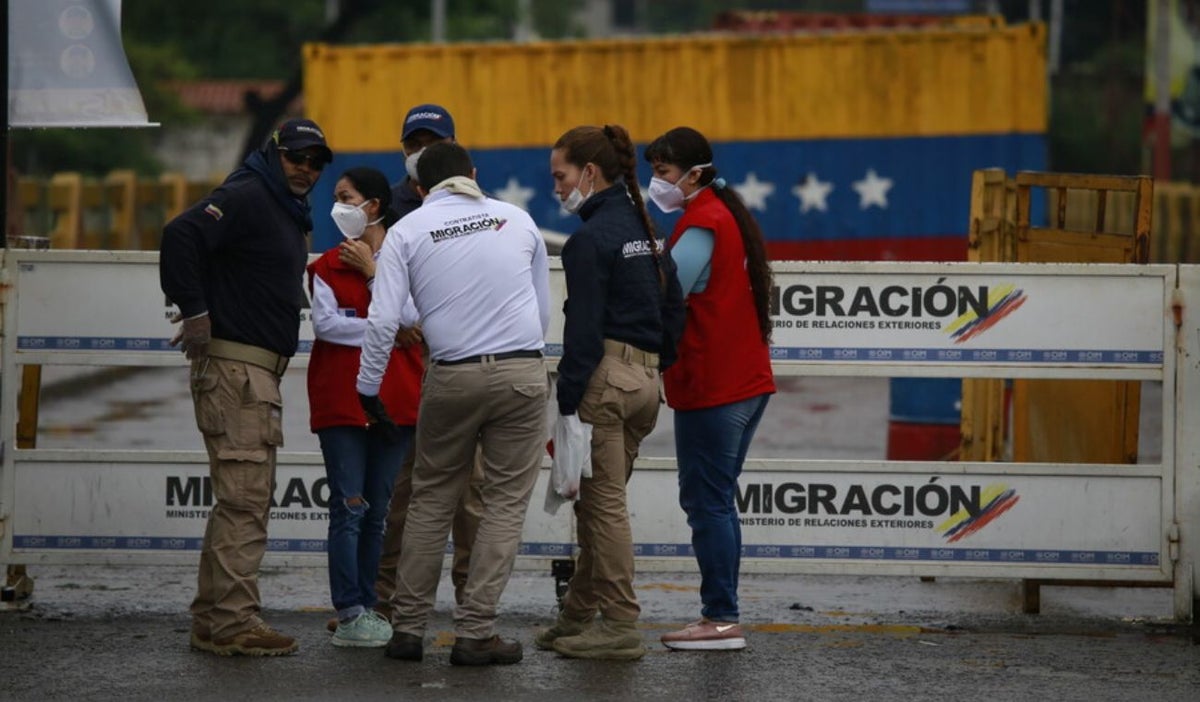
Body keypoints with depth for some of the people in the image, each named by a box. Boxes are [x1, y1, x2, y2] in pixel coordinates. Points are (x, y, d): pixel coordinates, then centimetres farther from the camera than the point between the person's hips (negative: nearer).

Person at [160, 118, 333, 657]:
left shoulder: (288, 211, 19)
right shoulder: (246, 197, -12)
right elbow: (181, 234, -24)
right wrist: (195, 312, -23)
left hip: (259, 370, 11)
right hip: (233, 367, -11)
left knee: (245, 498, 13)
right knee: (244, 496, -12)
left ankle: (213, 621, 18)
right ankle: (233, 623, -11)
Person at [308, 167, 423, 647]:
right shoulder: (328, 265, 7)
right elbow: (324, 322, -7)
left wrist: (372, 271, -9)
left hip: (395, 400, 1)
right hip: (342, 401, -1)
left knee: (377, 512, 7)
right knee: (349, 508, -6)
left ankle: (366, 608, 14)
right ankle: (350, 615, -6)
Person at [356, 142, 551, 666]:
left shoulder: (408, 229, 3)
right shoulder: (517, 220, 9)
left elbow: (384, 318, -4)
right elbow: (543, 310, 14)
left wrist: (368, 385, 5)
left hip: (453, 376, 0)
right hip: (523, 371, 0)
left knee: (431, 500, 13)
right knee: (506, 502, 5)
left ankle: (408, 627, 12)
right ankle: (474, 632, 1)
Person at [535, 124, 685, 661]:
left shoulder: (591, 237, -13)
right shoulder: (643, 229, 14)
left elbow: (583, 329, -17)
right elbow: (673, 306, 18)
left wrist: (568, 403, -16)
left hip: (604, 376, -9)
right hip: (646, 378, 9)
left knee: (604, 504, -3)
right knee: (598, 501, 15)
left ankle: (621, 628, -1)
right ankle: (577, 618, 22)